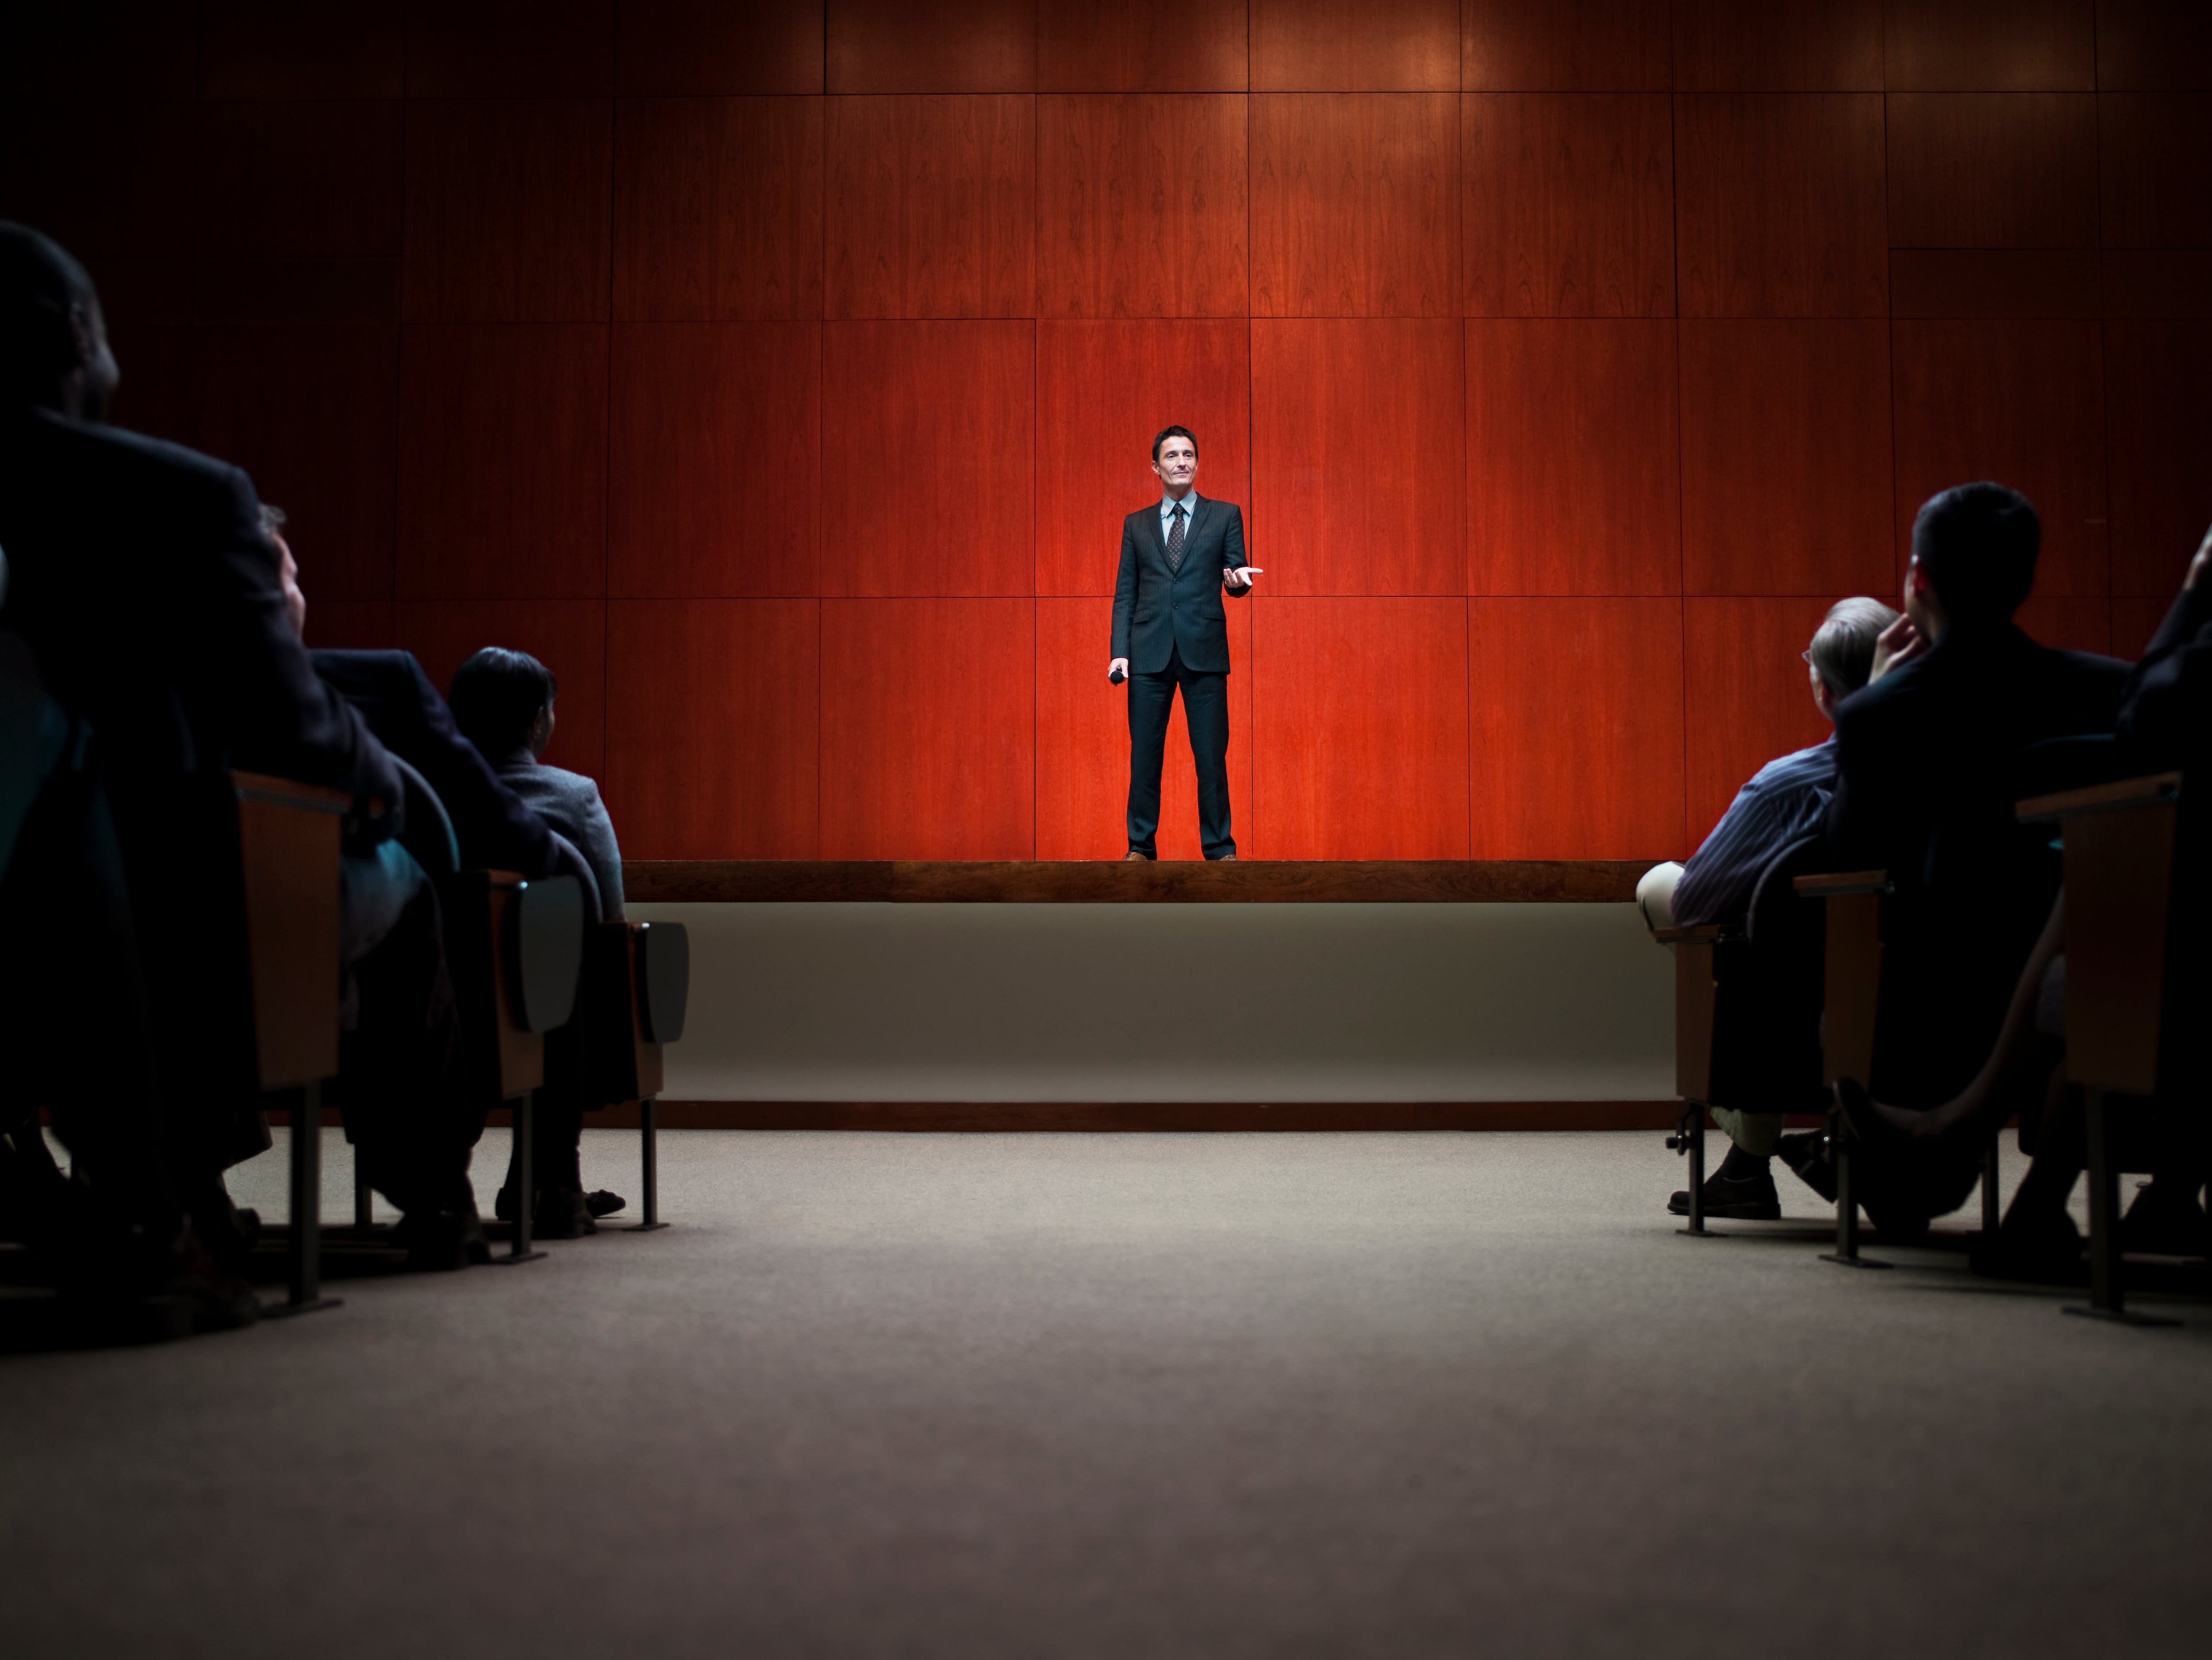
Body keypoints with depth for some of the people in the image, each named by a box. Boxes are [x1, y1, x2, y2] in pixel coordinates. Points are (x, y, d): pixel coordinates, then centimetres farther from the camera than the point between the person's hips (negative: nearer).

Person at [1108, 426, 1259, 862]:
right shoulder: (1136, 525, 14)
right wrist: (1120, 652, 0)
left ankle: (1220, 848, 6)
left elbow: (1237, 577, 7)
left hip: (1204, 651, -1)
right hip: (1149, 654, 1)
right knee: (1144, 756, 3)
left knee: (1211, 756, -2)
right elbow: (1125, 595, 11)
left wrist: (1238, 581, -18)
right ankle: (1141, 847, 12)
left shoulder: (1225, 516, 10)